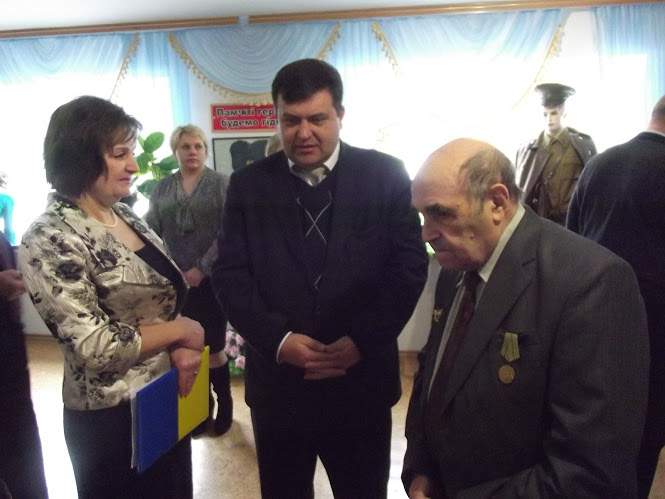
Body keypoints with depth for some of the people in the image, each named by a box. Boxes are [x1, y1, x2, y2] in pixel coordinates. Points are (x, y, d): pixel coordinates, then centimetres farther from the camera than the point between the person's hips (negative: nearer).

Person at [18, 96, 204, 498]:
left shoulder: (128, 218, 3)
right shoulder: (50, 239, -20)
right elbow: (96, 346, -25)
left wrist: (183, 350, -9)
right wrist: (181, 332, -14)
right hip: (113, 419, -7)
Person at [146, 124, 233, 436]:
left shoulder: (221, 183, 0)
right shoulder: (161, 188, 10)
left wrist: (202, 268, -14)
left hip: (210, 279, -3)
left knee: (212, 347, 2)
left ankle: (224, 405, 23)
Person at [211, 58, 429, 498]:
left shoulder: (386, 175, -3)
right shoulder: (248, 184, 1)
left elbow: (410, 265, -5)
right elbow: (230, 274, -2)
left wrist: (362, 341, -14)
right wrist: (278, 339, -15)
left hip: (362, 381, -1)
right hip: (277, 381, 1)